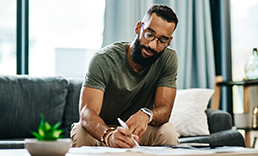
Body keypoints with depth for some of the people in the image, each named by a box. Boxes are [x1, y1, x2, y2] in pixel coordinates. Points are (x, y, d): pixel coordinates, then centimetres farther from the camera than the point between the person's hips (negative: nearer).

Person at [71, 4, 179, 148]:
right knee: (81, 132, -34)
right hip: (101, 130, -2)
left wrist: (146, 114, -43)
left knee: (168, 132, -27)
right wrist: (109, 135, -54)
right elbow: (87, 111, -31)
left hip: (137, 131, 3)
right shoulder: (104, 60, -22)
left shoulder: (169, 59, -13)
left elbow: (165, 109, -17)